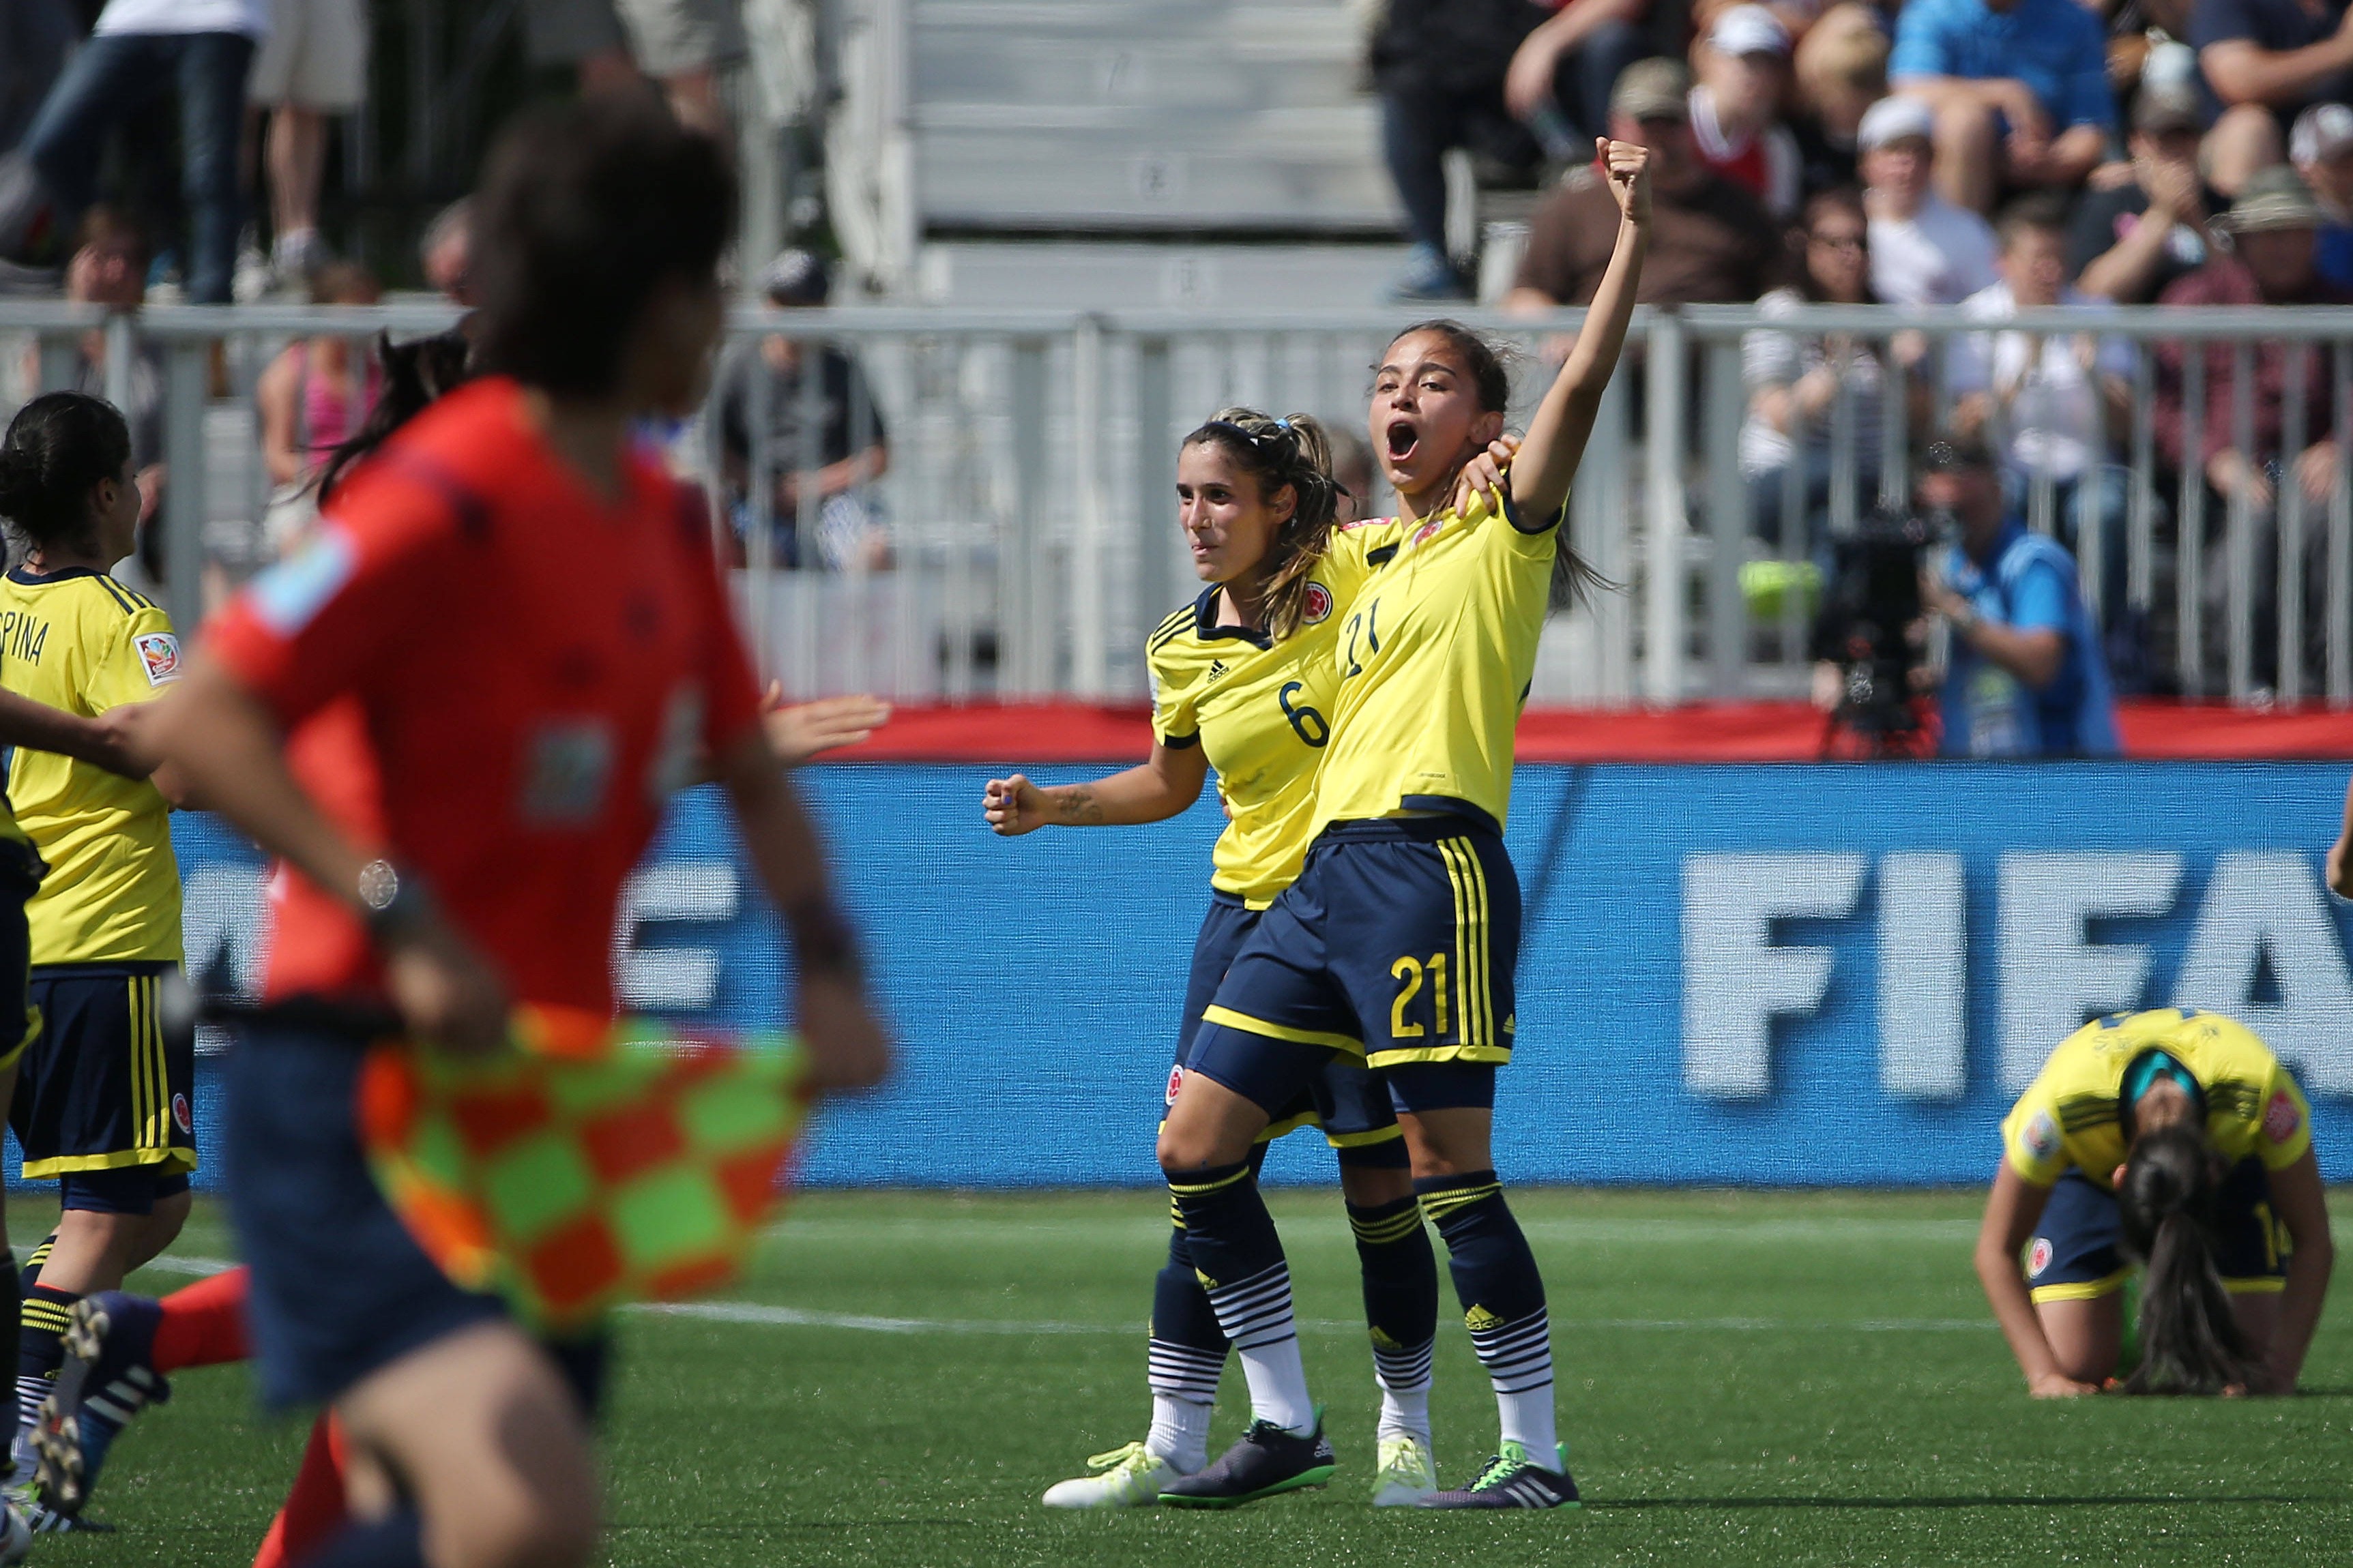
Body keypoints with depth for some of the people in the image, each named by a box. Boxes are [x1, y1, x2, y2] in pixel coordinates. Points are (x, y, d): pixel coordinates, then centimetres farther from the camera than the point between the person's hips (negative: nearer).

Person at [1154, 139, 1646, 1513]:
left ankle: (1536, 1452, -5)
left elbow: (1583, 382, -13)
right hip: (1327, 871, 8)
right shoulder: (1382, 568, 23)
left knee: (1450, 1172, -11)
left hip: (1430, 862, -8)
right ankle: (1286, 1422, 11)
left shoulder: (1504, 534, 1)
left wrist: (1635, 231, -20)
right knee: (1196, 1153, 3)